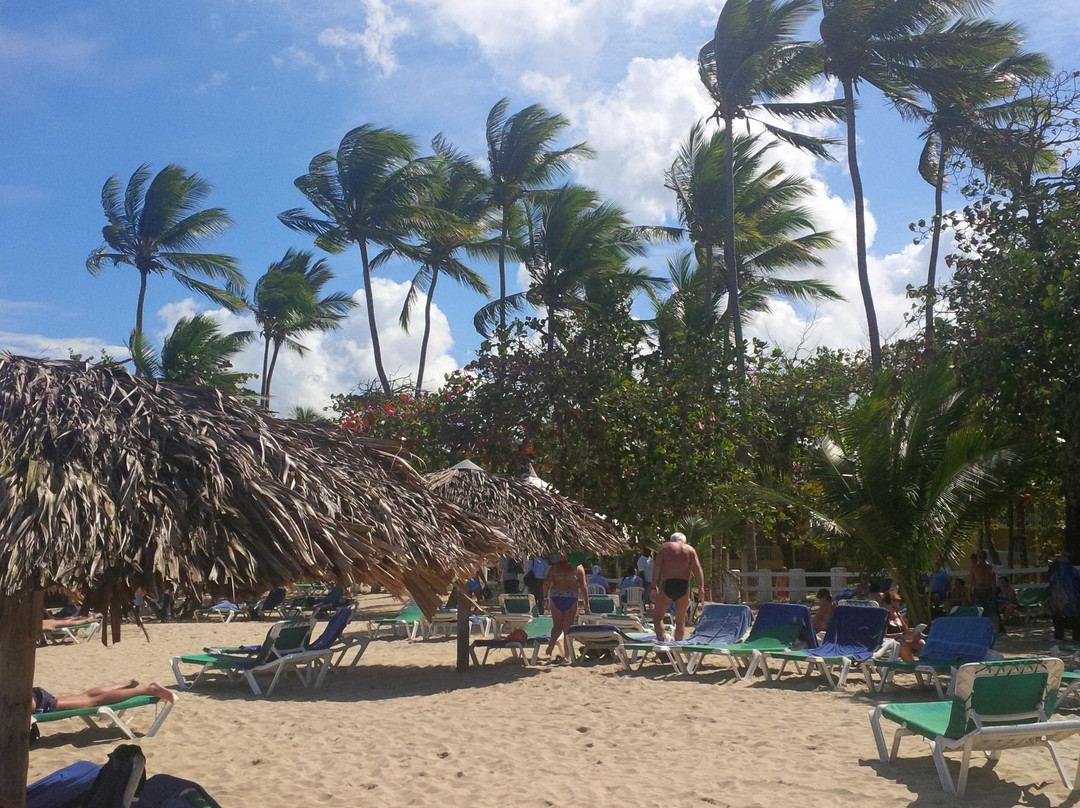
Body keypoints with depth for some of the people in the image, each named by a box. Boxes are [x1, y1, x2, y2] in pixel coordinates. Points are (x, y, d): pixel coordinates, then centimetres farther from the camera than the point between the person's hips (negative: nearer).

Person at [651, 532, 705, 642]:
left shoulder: (664, 547, 12)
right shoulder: (690, 549, 16)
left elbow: (657, 567, -1)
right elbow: (697, 568, 1)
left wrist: (654, 587, -4)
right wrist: (701, 586, -6)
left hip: (667, 585, -2)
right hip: (684, 586, 2)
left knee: (657, 616, 7)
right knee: (680, 620, 11)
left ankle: (660, 642, -9)